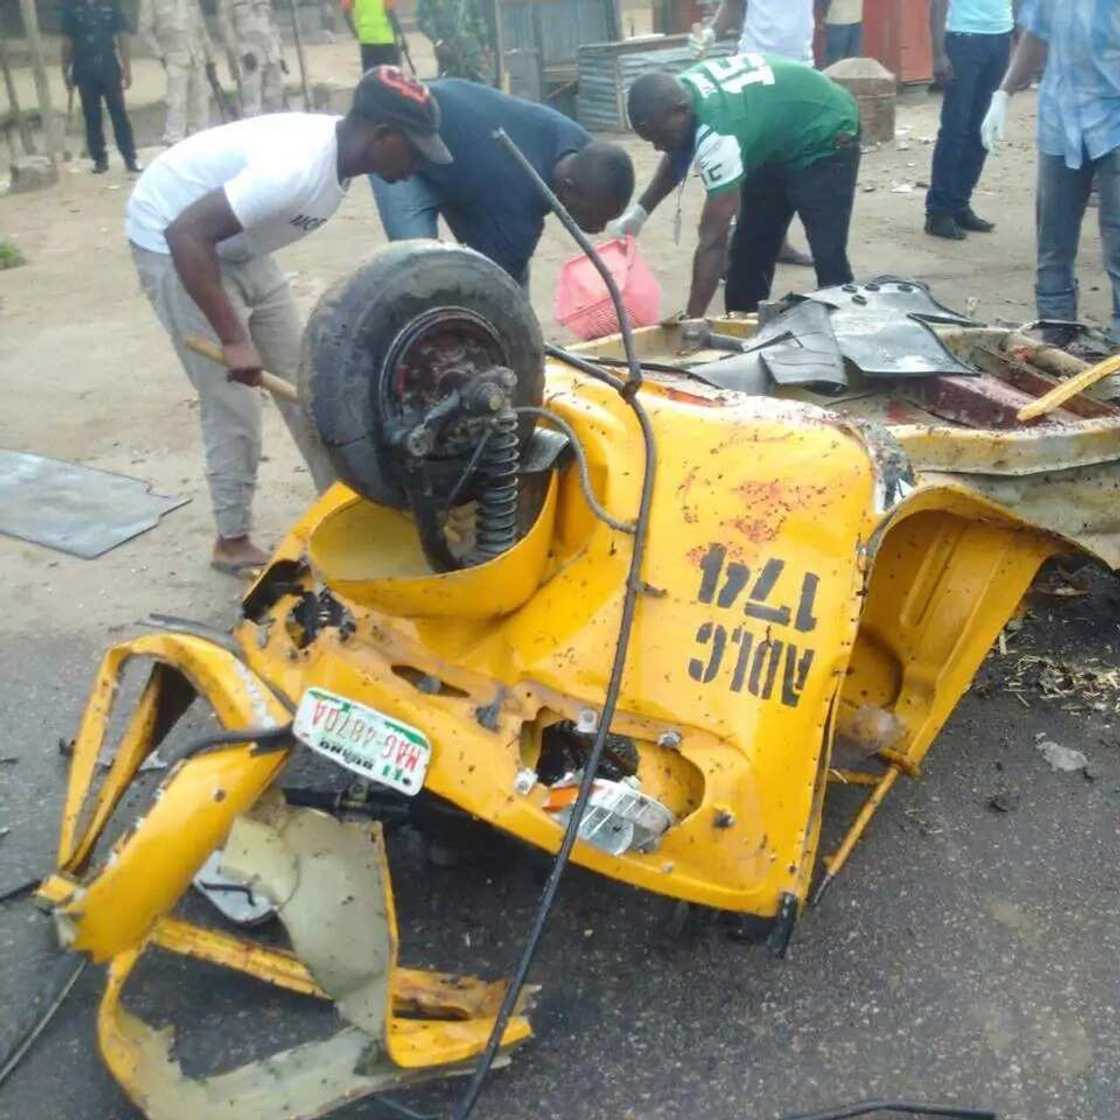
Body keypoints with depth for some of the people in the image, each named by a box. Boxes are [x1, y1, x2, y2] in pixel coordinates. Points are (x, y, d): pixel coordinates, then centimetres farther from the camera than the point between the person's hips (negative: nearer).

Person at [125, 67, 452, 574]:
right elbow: (186, 234, -38)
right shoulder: (297, 168, -35)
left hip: (239, 242, 9)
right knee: (233, 402, -6)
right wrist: (234, 339, -36)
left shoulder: (338, 148, -8)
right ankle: (233, 541, 9)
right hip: (172, 242, -8)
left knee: (298, 374, 10)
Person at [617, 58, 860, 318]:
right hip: (779, 140, 9)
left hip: (825, 138, -9)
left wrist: (691, 320, -39)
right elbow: (676, 158, 7)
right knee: (750, 248, 10)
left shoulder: (717, 135, -40)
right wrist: (640, 209, -7)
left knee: (827, 254, -15)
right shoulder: (681, 91, -15)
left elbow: (712, 242, -40)